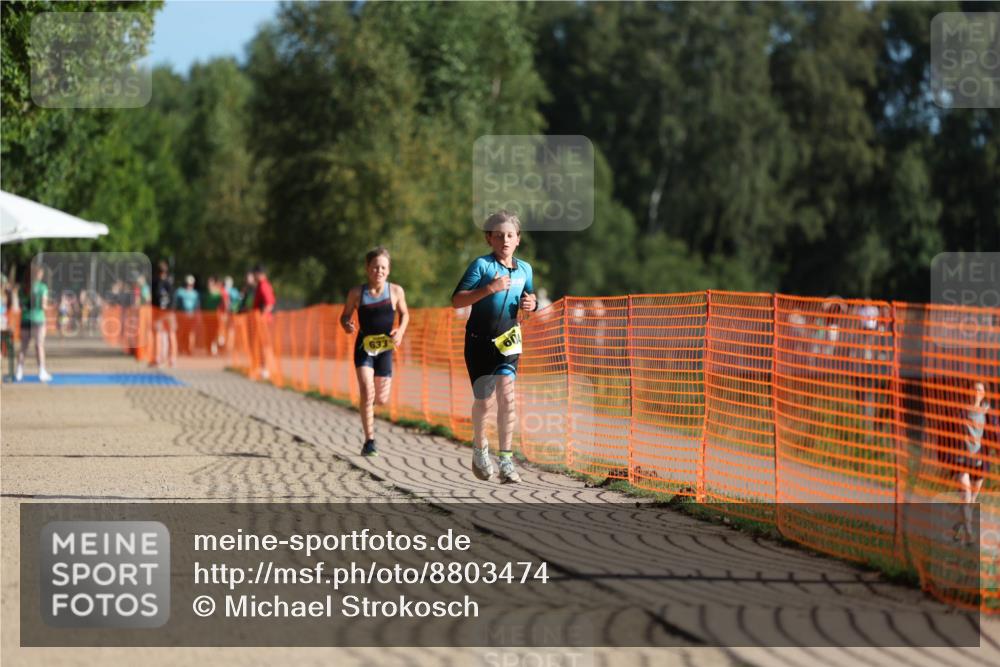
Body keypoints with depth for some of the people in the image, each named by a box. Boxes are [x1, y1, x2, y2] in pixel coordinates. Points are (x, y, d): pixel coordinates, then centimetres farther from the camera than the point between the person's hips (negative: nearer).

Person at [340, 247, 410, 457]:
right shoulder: (357, 293, -5)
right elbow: (345, 315, 6)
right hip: (364, 347, -2)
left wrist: (400, 331, -7)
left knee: (382, 399, 5)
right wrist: (346, 325, -17)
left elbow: (404, 314, 12)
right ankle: (369, 442, -11)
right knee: (367, 392, -18)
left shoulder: (395, 291, -3)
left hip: (385, 348, 2)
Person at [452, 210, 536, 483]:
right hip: (480, 340, -3)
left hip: (508, 341, 3)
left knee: (506, 396, -13)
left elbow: (528, 297, 26)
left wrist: (530, 304, 2)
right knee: (484, 401, 4)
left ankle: (506, 460, -11)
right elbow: (457, 300, -13)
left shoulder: (524, 269, 8)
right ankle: (479, 448, 32)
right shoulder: (481, 265, -7)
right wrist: (490, 288, -23)